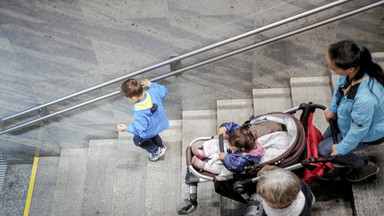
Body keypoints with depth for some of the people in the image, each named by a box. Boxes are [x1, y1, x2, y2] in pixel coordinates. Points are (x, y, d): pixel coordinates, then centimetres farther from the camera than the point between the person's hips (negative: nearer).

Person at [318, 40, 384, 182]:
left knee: (324, 149, 5)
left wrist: (342, 148, -12)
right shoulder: (358, 63, -27)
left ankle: (366, 167, 25)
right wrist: (333, 107, 10)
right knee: (326, 138, 20)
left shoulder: (365, 98, -48)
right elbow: (341, 84, -3)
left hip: (368, 133, -7)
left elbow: (359, 129, -30)